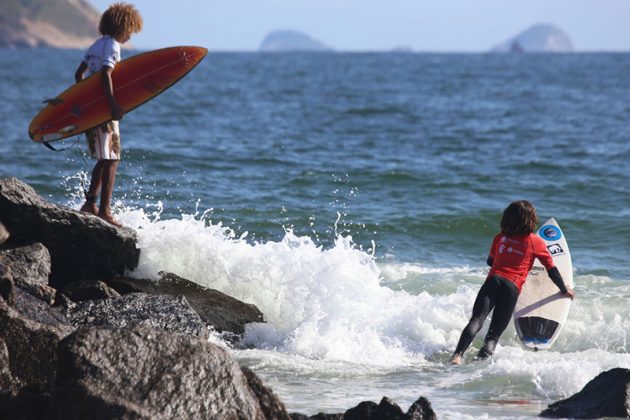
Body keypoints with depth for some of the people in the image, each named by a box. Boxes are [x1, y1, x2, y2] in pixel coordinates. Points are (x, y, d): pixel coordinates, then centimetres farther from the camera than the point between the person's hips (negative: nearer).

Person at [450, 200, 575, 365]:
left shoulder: (500, 237, 18)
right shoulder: (536, 242, 11)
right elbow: (552, 270, 18)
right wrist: (565, 290, 33)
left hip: (493, 280, 2)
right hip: (512, 287, -2)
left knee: (476, 321, -13)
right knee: (494, 333, -1)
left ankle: (458, 355, -34)